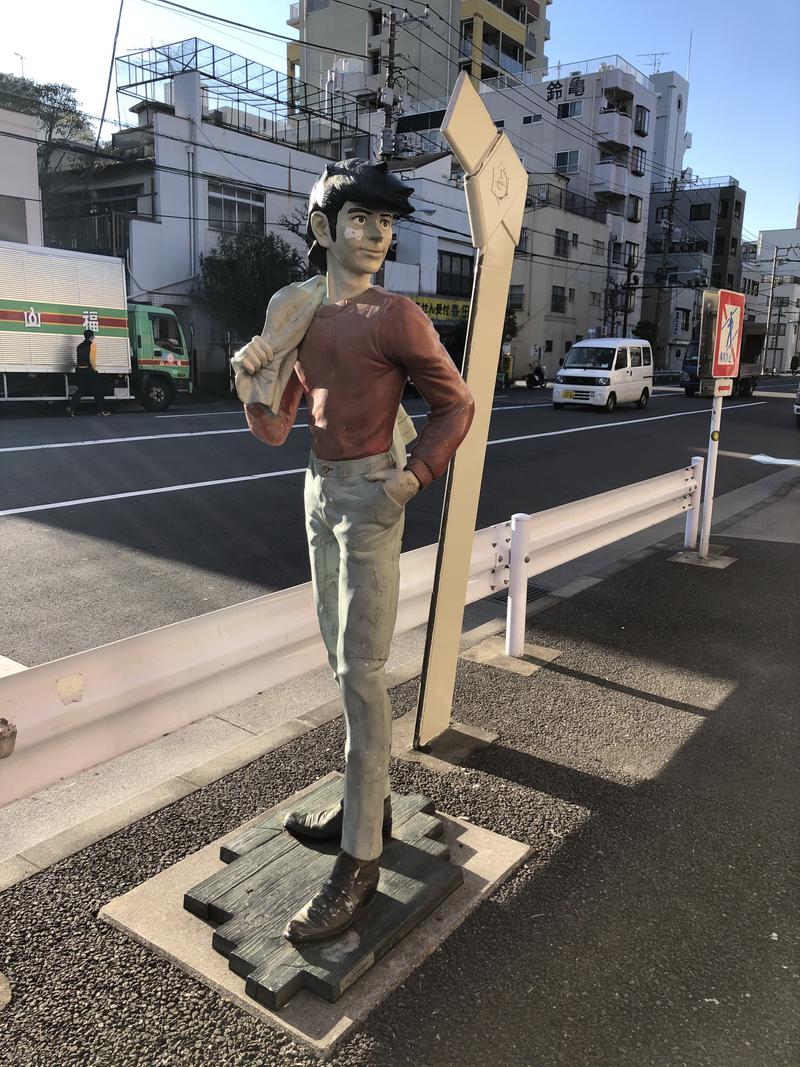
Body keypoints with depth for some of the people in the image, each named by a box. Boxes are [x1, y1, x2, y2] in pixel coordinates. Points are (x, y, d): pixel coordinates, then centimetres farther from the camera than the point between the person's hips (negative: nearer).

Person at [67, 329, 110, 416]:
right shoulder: (92, 344, -5)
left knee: (80, 390, 7)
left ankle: (71, 408, -11)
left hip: (79, 370, 6)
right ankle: (101, 410, 12)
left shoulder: (79, 346, 14)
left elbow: (78, 359, 12)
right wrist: (95, 369, -5)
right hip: (89, 370, -6)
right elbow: (92, 358, -15)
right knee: (98, 390, 7)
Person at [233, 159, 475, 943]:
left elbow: (455, 404, -3)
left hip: (368, 495, -7)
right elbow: (275, 431, 9)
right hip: (318, 491, 7)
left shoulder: (395, 317, -9)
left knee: (359, 672, -7)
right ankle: (367, 801, 30)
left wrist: (415, 476, -13)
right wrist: (250, 379, -9)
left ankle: (361, 860, 4)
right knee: (342, 660, 14)